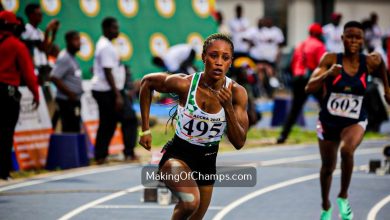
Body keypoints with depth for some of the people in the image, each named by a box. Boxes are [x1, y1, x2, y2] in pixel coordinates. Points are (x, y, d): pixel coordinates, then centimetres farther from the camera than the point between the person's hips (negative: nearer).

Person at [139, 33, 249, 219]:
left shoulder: (236, 93, -13)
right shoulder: (184, 84, -19)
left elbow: (239, 143, -13)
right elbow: (147, 82, -1)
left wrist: (228, 107, -28)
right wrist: (145, 129, -1)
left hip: (207, 161, 4)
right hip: (177, 155, -4)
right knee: (191, 201, -34)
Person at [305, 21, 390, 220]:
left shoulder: (369, 62, -9)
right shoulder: (330, 59, -14)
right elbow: (310, 88, -20)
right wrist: (328, 74, -35)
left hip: (355, 121, -1)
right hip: (328, 121, 1)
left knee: (347, 150, -32)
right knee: (328, 166, 14)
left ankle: (343, 196, -10)